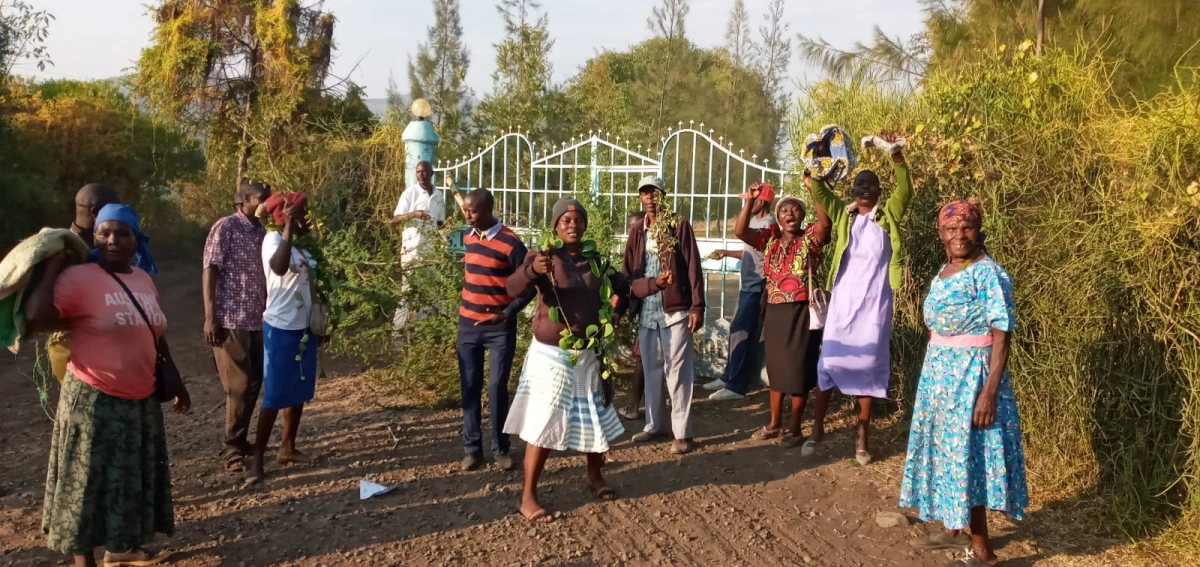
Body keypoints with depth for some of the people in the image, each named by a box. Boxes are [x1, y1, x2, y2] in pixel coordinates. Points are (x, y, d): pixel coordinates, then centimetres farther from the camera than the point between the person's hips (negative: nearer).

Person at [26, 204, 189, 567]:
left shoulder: (143, 280, 7)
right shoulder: (80, 277, -14)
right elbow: (36, 317, -30)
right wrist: (53, 266, -22)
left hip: (141, 399, 7)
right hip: (95, 399, -7)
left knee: (133, 478, 19)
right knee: (90, 482, 6)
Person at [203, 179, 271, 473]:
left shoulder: (261, 231, 12)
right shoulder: (224, 228, -8)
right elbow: (210, 272, -10)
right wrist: (210, 318, -15)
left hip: (257, 320, 7)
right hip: (230, 320, -7)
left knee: (254, 384, 10)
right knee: (239, 386, -3)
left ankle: (239, 440, 24)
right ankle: (232, 448, 9)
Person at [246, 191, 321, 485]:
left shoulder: (303, 246, 11)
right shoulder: (273, 239, -12)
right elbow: (279, 267, -36)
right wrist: (289, 229, -35)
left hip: (304, 328, 8)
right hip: (281, 329, -8)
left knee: (300, 392, 13)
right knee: (274, 396, -6)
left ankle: (288, 448, 25)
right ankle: (257, 458, 1)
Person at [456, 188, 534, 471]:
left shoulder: (510, 243, -14)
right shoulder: (468, 237, 4)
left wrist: (507, 314, -18)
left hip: (500, 328, -5)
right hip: (468, 325, 5)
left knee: (497, 389, 0)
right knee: (470, 388, 6)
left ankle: (500, 448, 15)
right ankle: (472, 448, 16)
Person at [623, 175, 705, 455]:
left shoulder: (679, 226, -3)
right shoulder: (636, 230, 10)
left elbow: (693, 267, -7)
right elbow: (627, 271, 10)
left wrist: (697, 306, -12)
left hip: (675, 309, -5)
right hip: (646, 311, 5)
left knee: (677, 371, -2)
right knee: (651, 369, 13)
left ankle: (682, 433, 5)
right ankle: (654, 424, 26)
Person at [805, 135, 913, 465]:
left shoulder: (888, 216, 6)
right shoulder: (842, 213, 8)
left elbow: (905, 191, -9)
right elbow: (818, 191, -3)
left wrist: (896, 155, -25)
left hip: (874, 302, -1)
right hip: (843, 298, 1)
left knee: (869, 364, 3)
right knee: (830, 359, -2)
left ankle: (862, 437, 10)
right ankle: (818, 428, 10)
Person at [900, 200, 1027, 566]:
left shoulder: (989, 275, -16)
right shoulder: (944, 272, 9)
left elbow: (1002, 336, -19)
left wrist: (989, 390, -24)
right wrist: (933, 374, 17)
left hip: (970, 376, -8)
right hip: (941, 373, 8)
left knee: (967, 456, -4)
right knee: (947, 451, 15)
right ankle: (953, 529, 30)